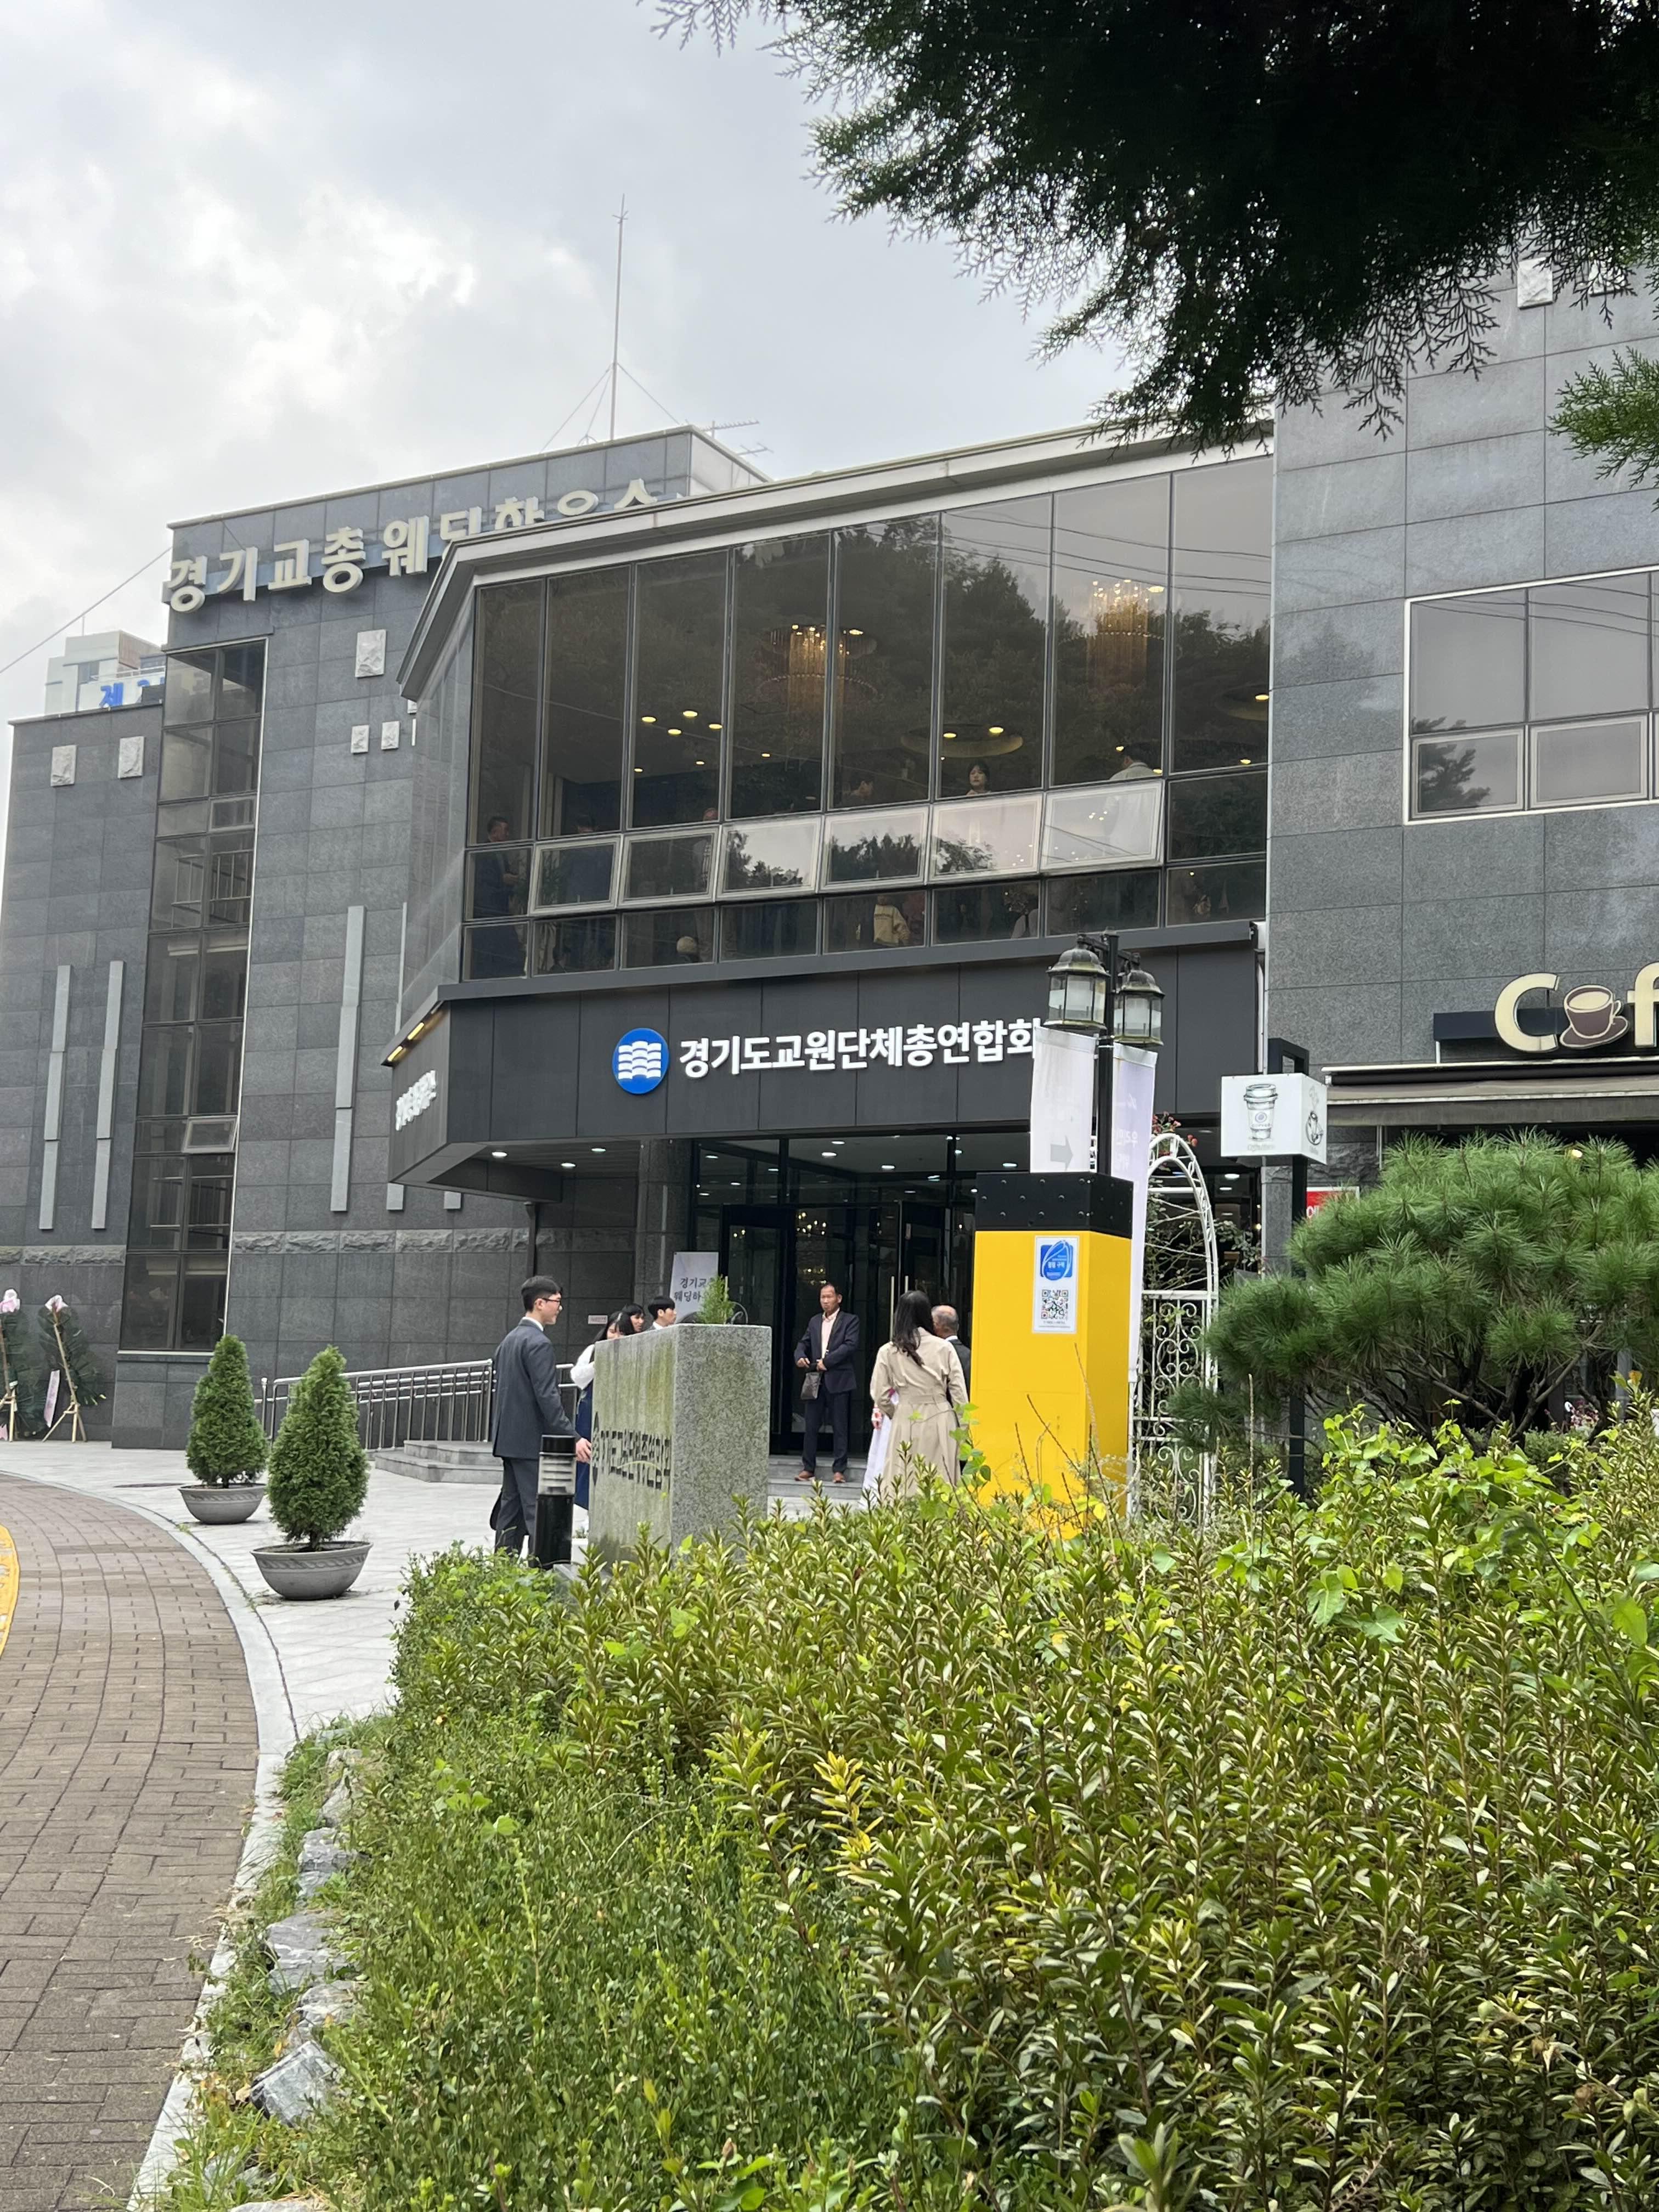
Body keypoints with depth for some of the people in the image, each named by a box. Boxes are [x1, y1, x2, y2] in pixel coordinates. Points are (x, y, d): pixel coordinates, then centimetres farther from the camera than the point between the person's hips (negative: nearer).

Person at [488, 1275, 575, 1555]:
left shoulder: (509, 1340, 16)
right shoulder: (538, 1343, -15)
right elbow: (547, 1397, -22)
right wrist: (572, 1438, -22)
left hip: (508, 1437, 10)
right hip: (531, 1441, -10)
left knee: (511, 1509, 12)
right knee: (538, 1512, -9)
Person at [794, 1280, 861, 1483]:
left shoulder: (850, 1320, 2)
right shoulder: (814, 1321, 18)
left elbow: (850, 1345, -10)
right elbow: (804, 1343, 18)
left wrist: (827, 1361, -15)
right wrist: (800, 1356, -5)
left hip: (839, 1380, -5)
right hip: (815, 1380, 5)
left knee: (840, 1428, 0)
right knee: (810, 1426, 5)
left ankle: (840, 1470, 4)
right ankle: (808, 1469, 10)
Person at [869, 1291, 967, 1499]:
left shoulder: (888, 1352, -1)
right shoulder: (944, 1348, -2)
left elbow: (880, 1396, 1)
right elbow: (959, 1393, 0)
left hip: (906, 1422, 0)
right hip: (940, 1420, 0)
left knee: (902, 1485, 4)